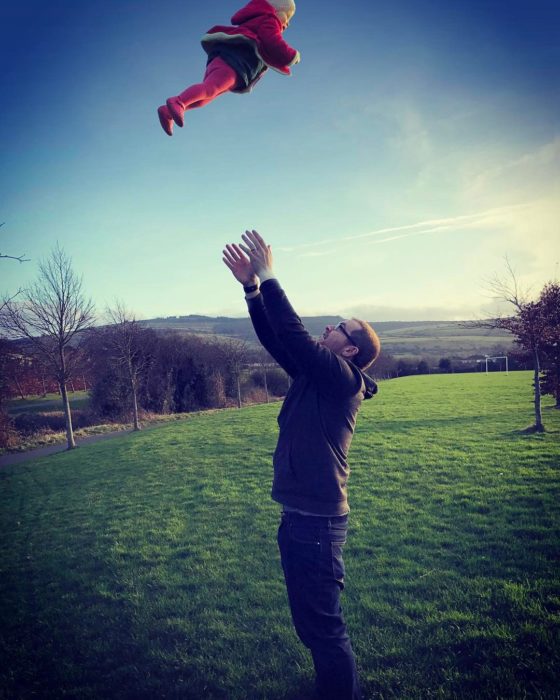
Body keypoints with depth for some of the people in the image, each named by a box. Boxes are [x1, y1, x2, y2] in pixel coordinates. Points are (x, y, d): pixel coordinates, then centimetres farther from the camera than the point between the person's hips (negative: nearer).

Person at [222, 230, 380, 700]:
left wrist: (268, 277, -17)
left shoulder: (343, 378, -15)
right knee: (312, 620, 23)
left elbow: (294, 334, -23)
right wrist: (252, 288, -2)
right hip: (300, 516, 9)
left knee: (323, 625, 4)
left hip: (317, 520, -9)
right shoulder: (315, 375, 9)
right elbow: (275, 339, 7)